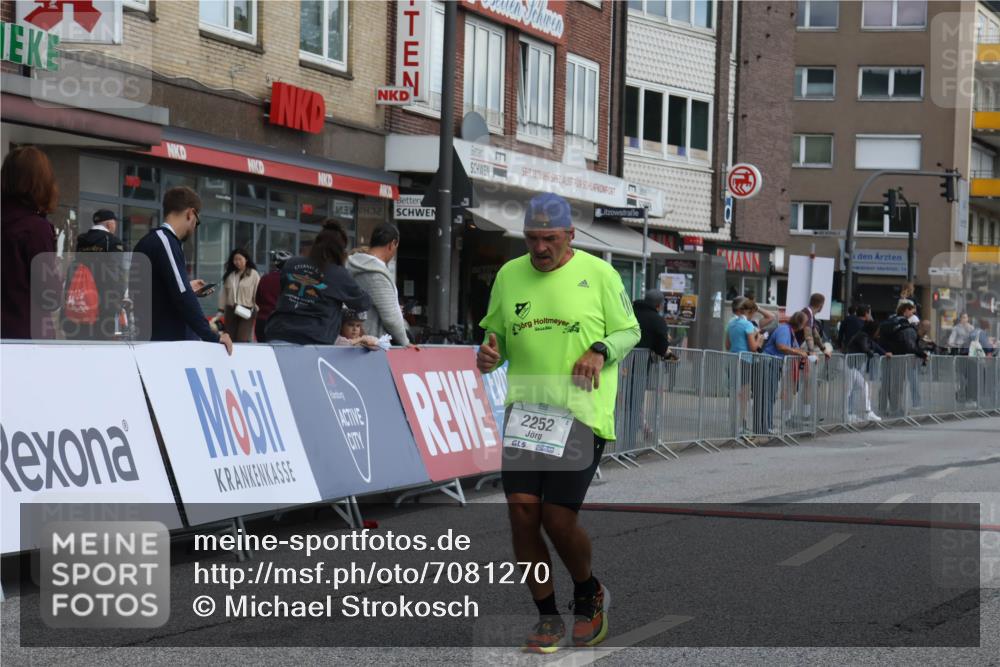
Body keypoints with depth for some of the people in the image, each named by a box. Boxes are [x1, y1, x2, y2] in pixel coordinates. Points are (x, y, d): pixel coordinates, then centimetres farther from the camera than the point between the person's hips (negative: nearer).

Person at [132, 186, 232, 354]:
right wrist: (212, 336, -17)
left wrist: (187, 288, 33)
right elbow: (182, 297, -20)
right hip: (168, 342, -10)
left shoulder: (150, 242, 16)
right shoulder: (165, 241, -13)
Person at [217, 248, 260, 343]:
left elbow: (258, 294, -5)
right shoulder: (229, 275, 11)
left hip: (246, 312, -5)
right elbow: (224, 294, 13)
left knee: (242, 341, -13)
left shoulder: (253, 274, -2)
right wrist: (221, 310, 9)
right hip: (231, 311, 5)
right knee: (230, 339, 5)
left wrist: (256, 310, -11)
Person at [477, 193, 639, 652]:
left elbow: (629, 331, 8)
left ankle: (589, 595, 22)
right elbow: (495, 333, 21)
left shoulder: (598, 274, 1)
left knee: (558, 516, -9)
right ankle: (548, 618, 11)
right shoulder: (508, 275, 11)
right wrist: (488, 353, -2)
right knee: (521, 508, -6)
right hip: (525, 408, 4)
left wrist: (600, 351, -12)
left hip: (581, 411, -4)